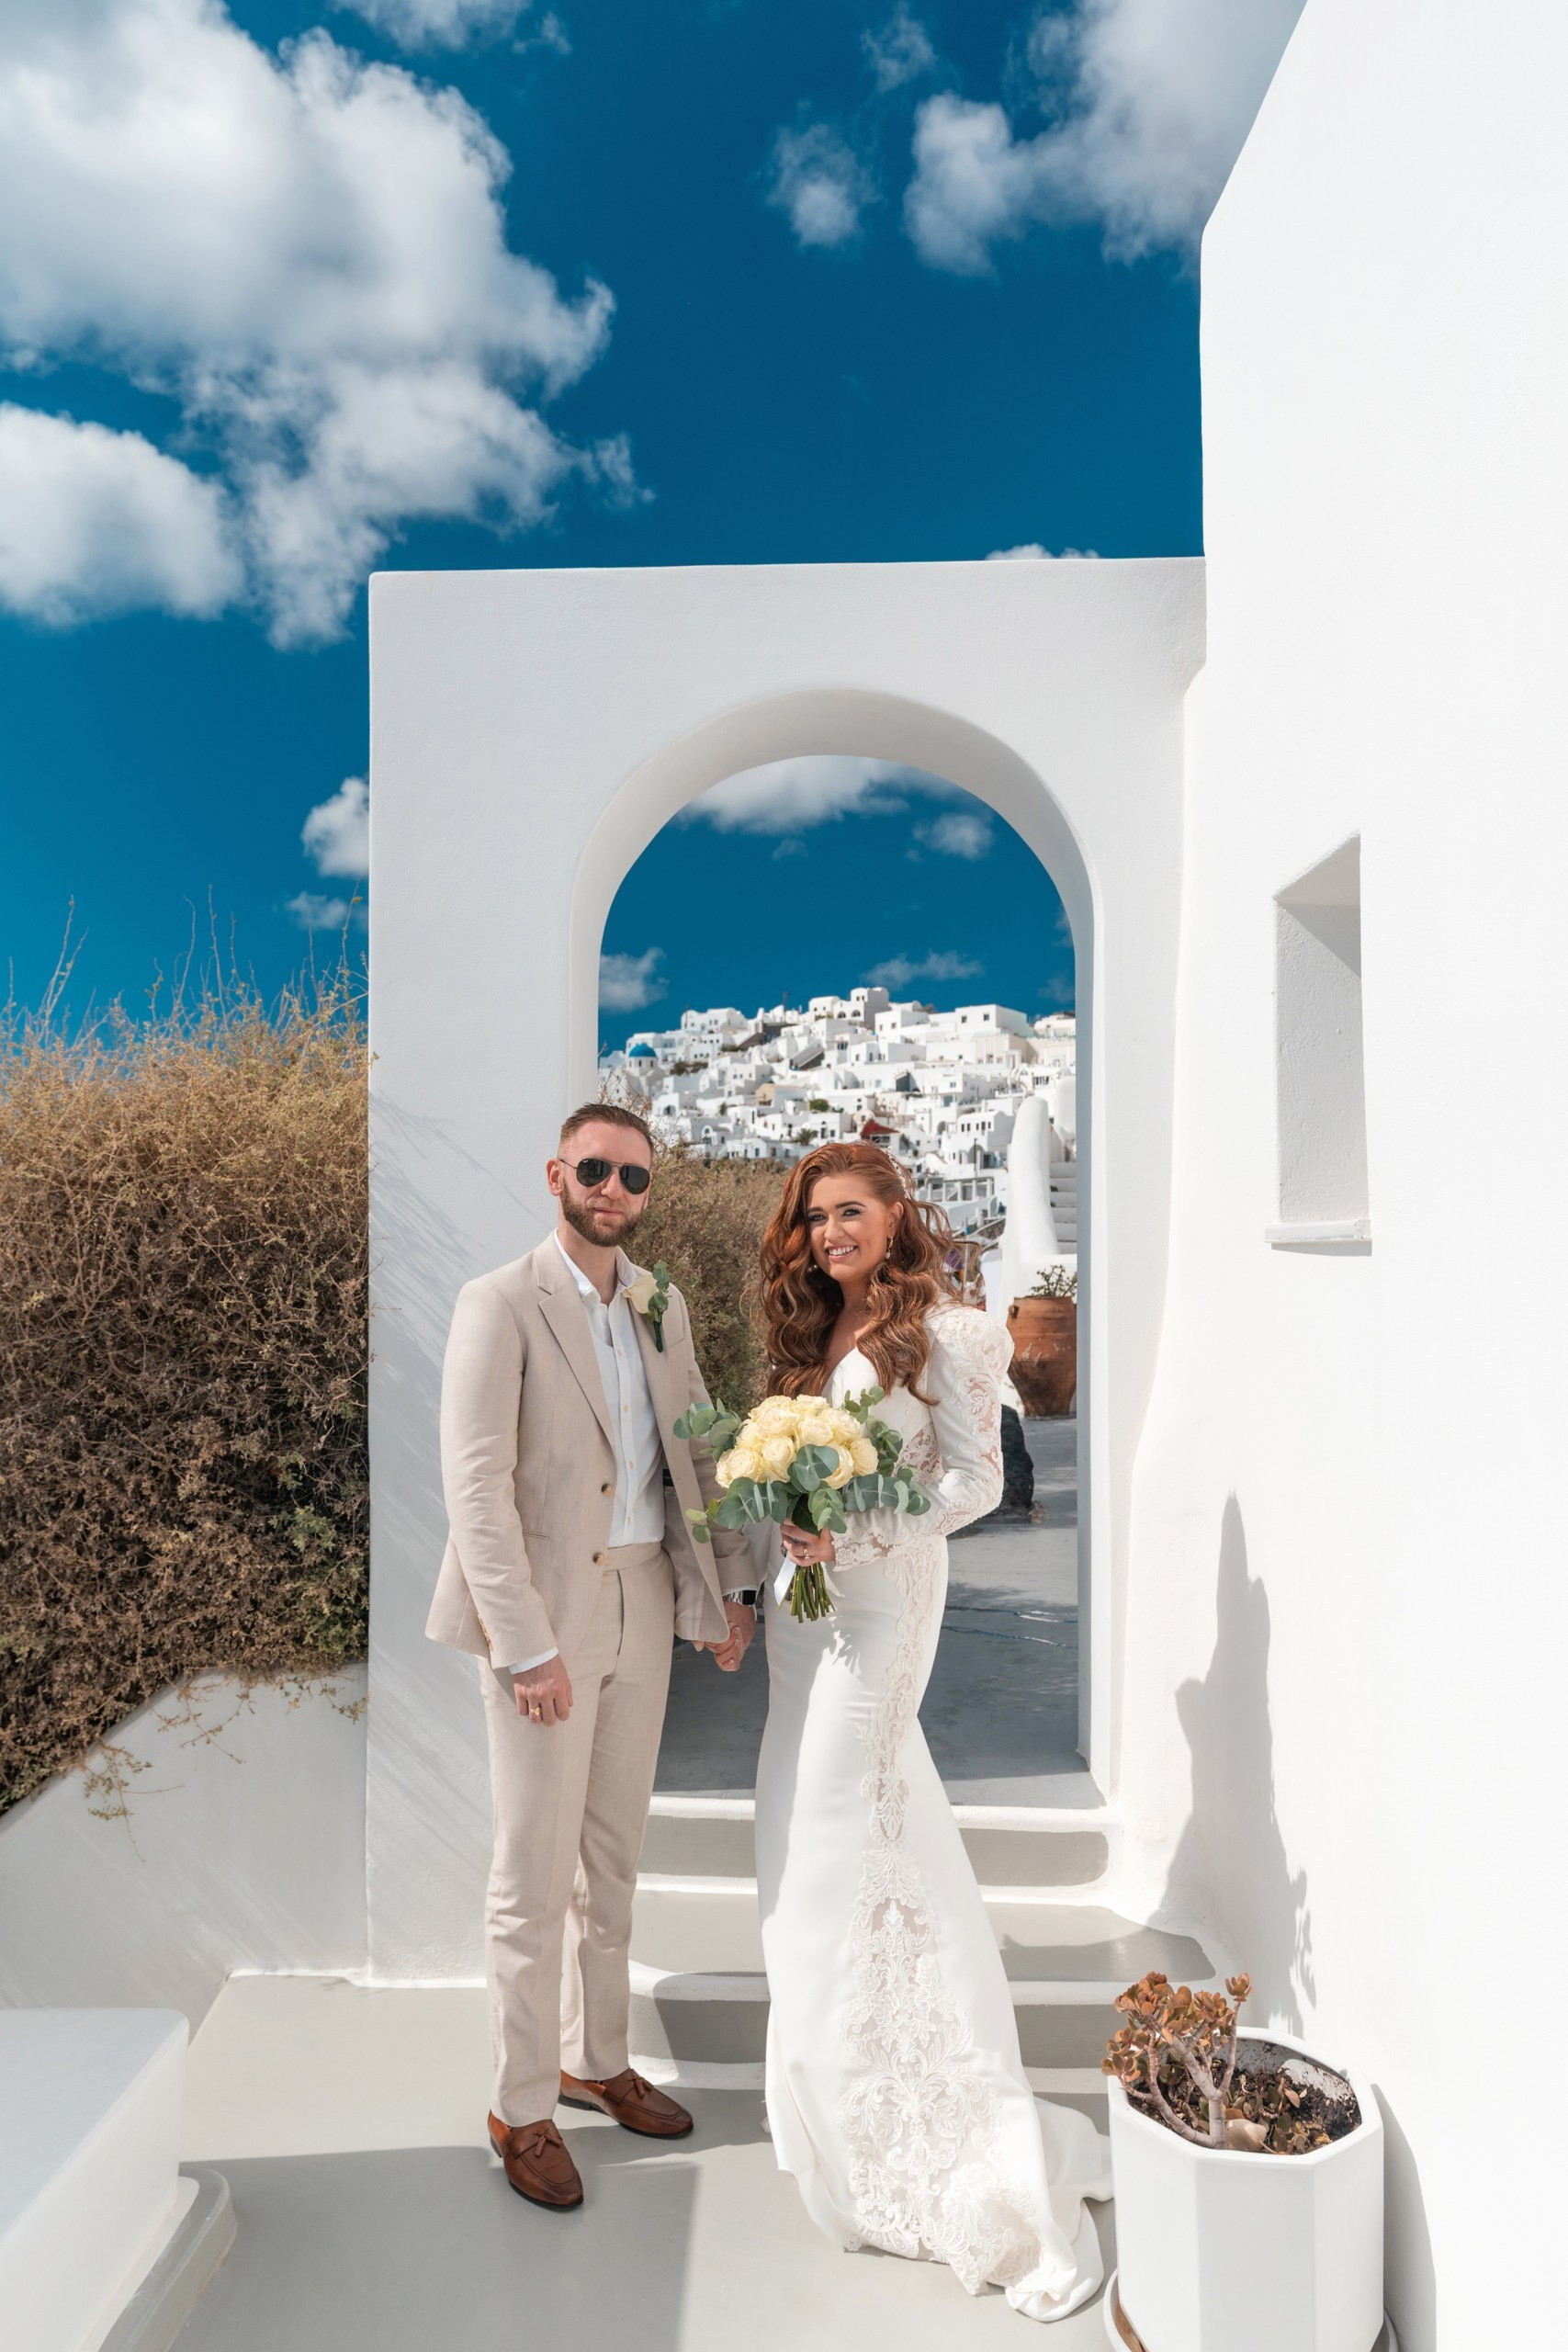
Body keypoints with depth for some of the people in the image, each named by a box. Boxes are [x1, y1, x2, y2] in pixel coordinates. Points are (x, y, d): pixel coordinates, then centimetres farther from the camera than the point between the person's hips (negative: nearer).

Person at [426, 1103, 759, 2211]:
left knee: (614, 1857, 18)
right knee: (535, 1875, 5)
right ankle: (522, 2108, 24)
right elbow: (476, 1484, -16)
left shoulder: (663, 1306, 8)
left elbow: (699, 1446, 14)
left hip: (644, 1602, 6)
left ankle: (597, 2059, 37)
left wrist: (732, 1581, 6)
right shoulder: (501, 1304, -12)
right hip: (544, 1610, -6)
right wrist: (526, 1646, -20)